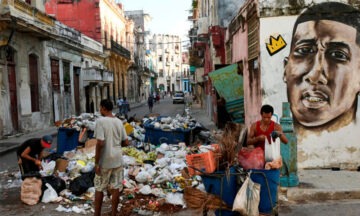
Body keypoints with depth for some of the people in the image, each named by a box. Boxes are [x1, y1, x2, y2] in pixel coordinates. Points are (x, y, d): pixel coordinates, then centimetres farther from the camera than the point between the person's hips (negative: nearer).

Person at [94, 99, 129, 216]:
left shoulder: (100, 121, -13)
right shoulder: (119, 122, 5)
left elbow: (100, 143, -19)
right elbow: (126, 142, 6)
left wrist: (96, 163, -13)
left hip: (105, 161, -4)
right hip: (117, 160, 5)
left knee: (99, 189, 11)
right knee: (115, 188, 9)